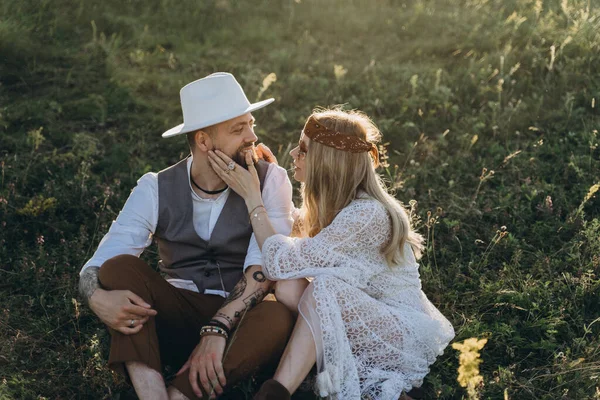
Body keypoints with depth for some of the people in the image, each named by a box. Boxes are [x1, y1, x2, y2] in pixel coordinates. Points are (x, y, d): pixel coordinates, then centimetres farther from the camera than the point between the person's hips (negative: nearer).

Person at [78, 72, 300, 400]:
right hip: (176, 318, 2)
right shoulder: (155, 190, -2)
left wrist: (217, 329, -31)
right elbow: (97, 267, -9)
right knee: (120, 267, -22)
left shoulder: (270, 180, -6)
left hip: (241, 321, -1)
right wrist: (98, 298, -34)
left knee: (279, 318, -34)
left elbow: (264, 266, -17)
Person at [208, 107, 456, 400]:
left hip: (407, 335, -7)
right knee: (290, 281, -16)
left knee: (323, 286, -31)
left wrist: (252, 197, -18)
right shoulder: (328, 203, 2)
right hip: (366, 327, 8)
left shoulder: (367, 214, -24)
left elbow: (280, 263, -28)